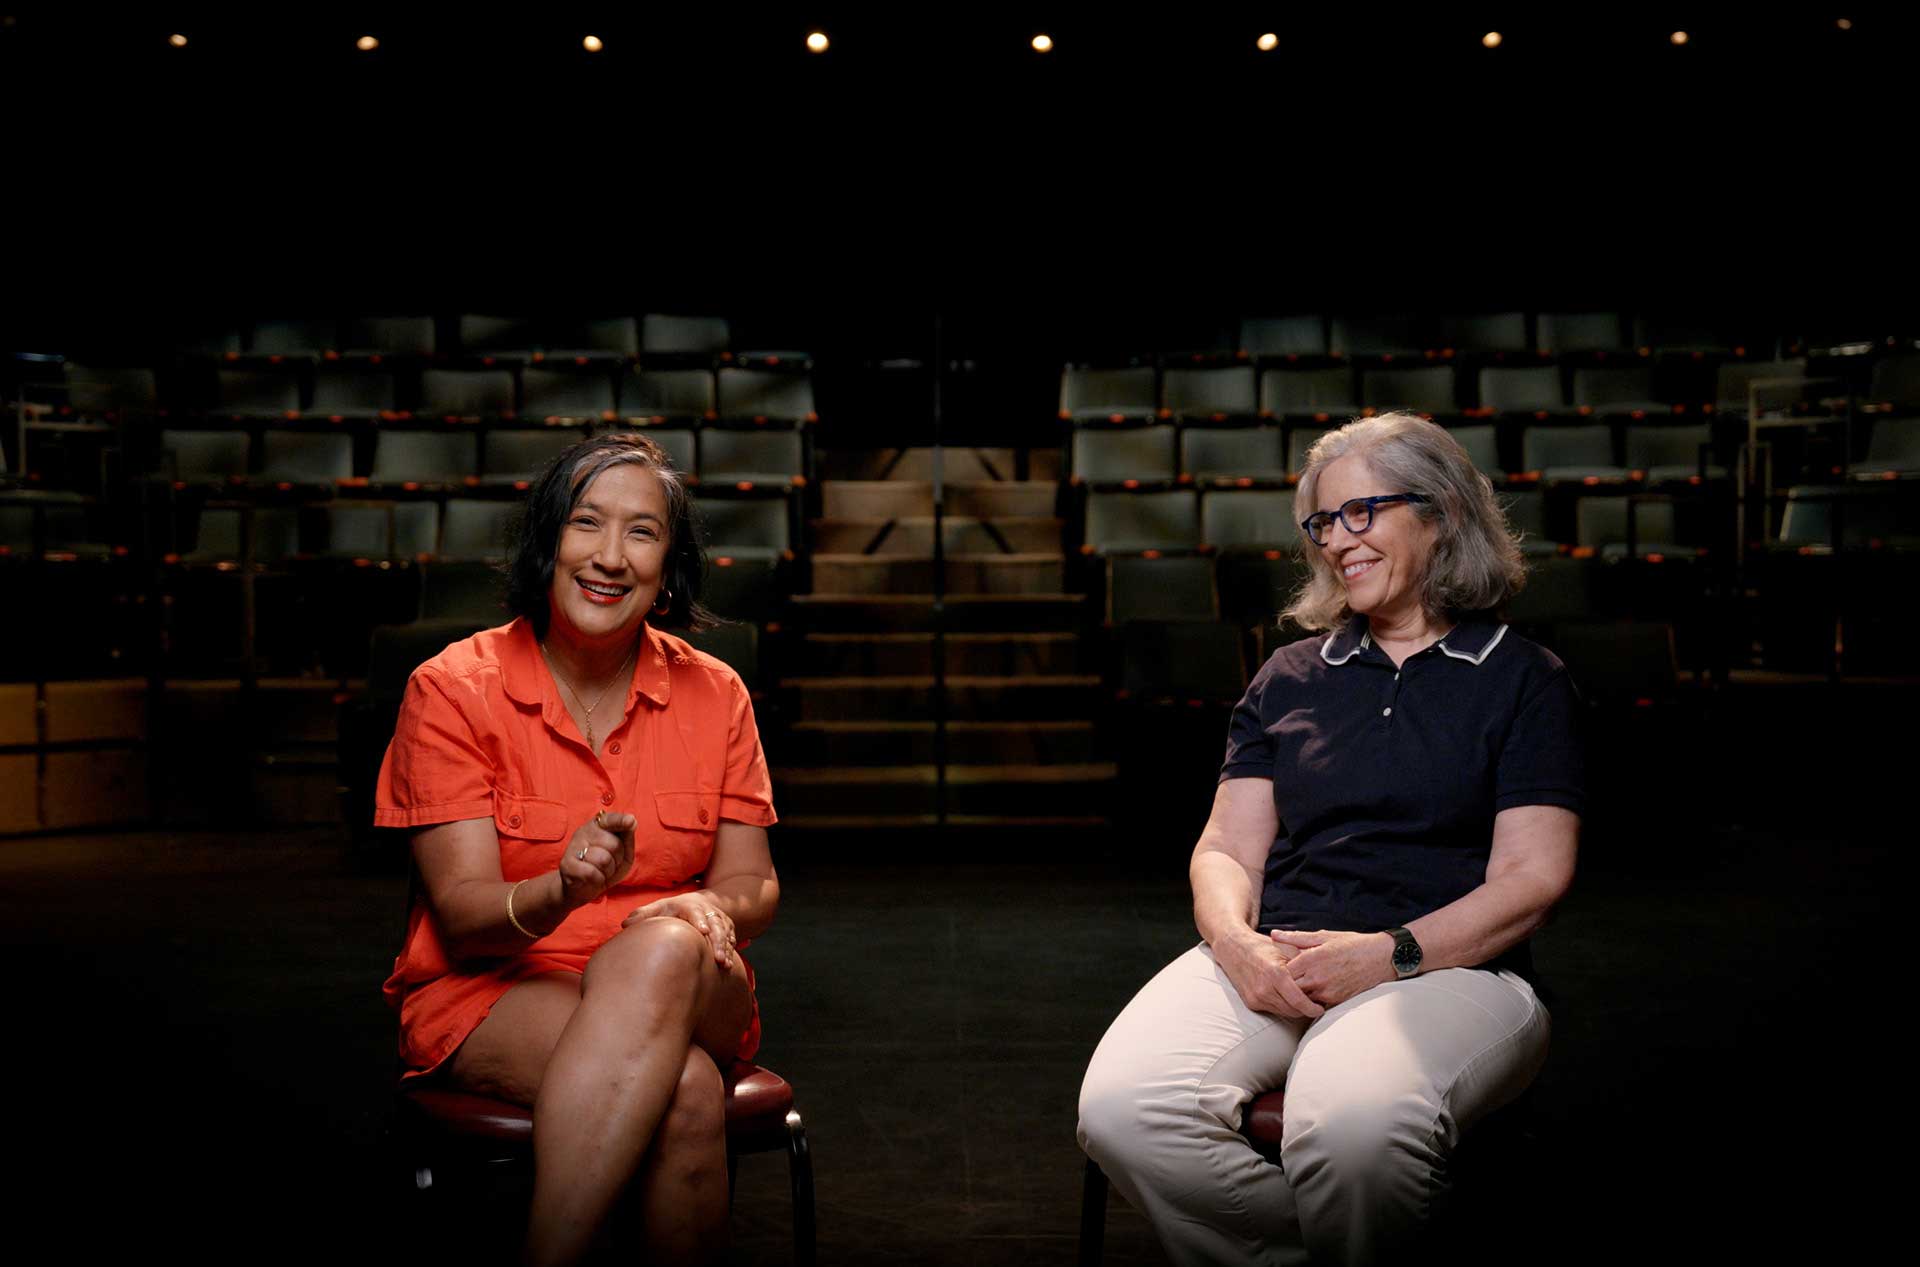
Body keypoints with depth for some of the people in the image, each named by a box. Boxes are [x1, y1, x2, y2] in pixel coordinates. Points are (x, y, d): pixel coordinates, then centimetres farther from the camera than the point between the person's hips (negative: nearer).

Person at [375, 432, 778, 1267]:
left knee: (662, 949, -35)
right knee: (685, 1090, -34)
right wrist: (560, 893, -33)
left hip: (683, 994, 3)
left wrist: (712, 908, -23)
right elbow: (462, 916, -10)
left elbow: (754, 883, 3)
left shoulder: (713, 694, 5)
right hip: (491, 993, -3)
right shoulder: (453, 689, -4)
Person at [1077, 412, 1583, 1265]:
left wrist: (1389, 954, -13)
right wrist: (1235, 943, -8)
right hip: (1268, 962, 4)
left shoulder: (1524, 680, 10)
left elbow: (1533, 876, 0)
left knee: (1351, 1127, -39)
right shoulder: (1289, 678, 21)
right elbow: (1227, 848, 14)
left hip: (1446, 968, -3)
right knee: (1119, 1113, -27)